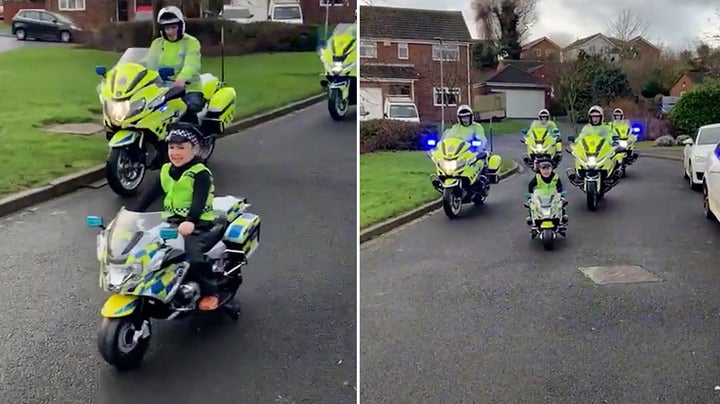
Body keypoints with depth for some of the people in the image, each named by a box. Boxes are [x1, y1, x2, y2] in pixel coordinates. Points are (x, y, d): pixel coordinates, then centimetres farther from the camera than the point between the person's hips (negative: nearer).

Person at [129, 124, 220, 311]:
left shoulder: (201, 174, -11)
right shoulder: (166, 171, 12)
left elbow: (199, 200, -26)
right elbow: (149, 195, 8)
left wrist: (190, 221, -44)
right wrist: (131, 214, -5)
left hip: (197, 225, -7)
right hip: (171, 223, 7)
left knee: (195, 256, -27)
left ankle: (210, 292, -5)